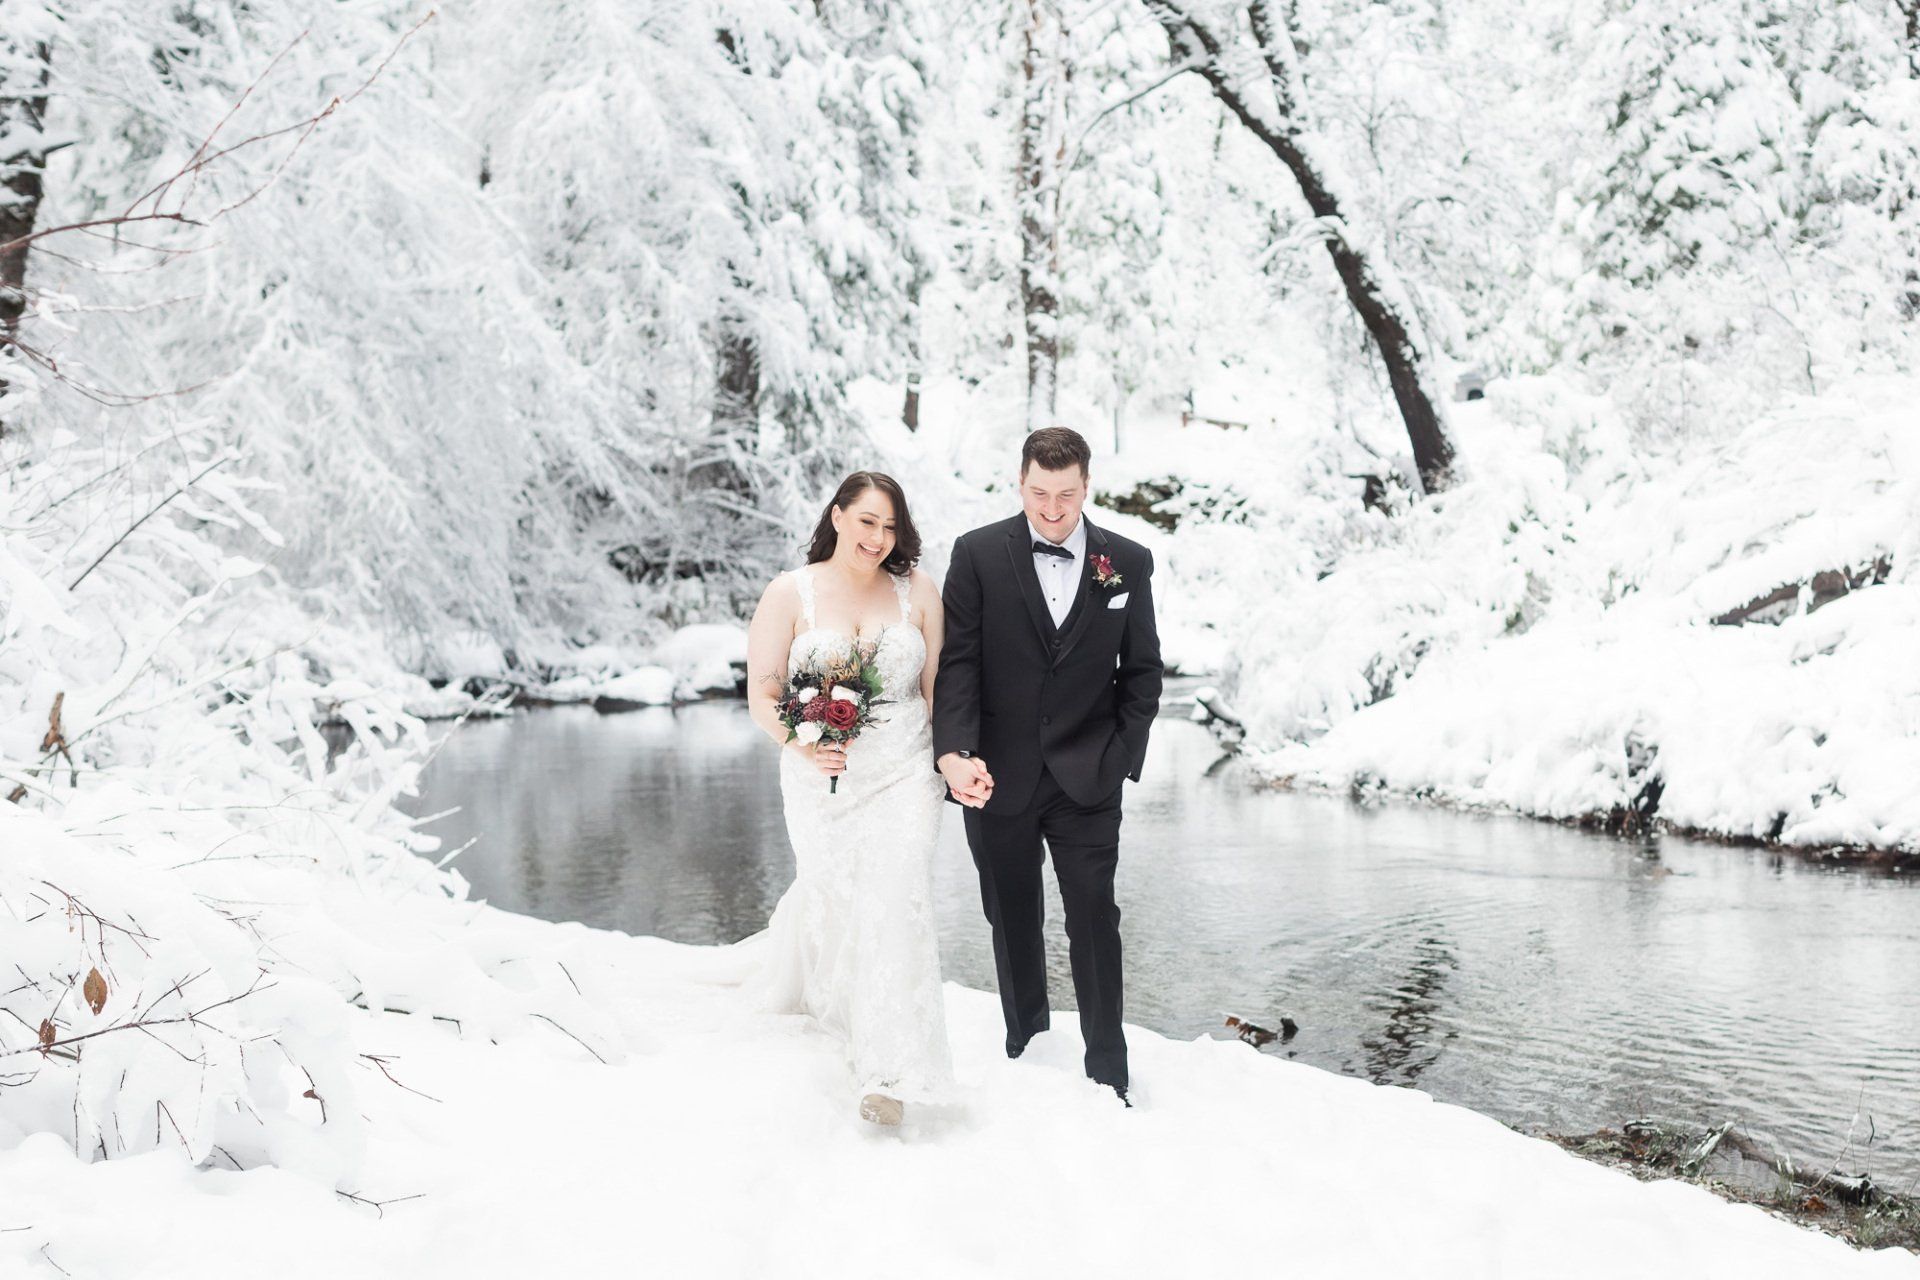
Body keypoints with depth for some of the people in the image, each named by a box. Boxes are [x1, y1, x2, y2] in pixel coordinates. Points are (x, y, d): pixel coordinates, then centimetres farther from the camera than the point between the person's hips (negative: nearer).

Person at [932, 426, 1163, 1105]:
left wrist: (1122, 758, -1)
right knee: (1012, 923, 12)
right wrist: (954, 754, -19)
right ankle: (1023, 1049, 28)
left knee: (1095, 922, 0)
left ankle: (1108, 1076, 10)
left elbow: (1141, 672, 8)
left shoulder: (1128, 563, 3)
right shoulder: (978, 554, -2)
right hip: (997, 777, 0)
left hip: (1087, 779, 0)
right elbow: (956, 662, -6)